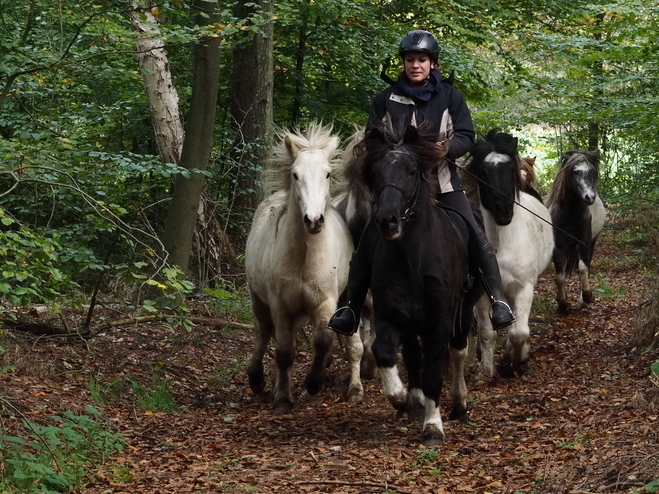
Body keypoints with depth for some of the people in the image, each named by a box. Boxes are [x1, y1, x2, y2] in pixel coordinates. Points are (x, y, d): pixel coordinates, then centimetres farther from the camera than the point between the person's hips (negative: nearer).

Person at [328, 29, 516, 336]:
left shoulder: (450, 97, 1)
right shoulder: (387, 99, 3)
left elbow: (466, 138, -2)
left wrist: (441, 147, -22)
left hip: (442, 181, -1)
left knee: (476, 237, -12)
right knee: (368, 242, -5)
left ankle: (498, 301, -6)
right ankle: (351, 308, 3)